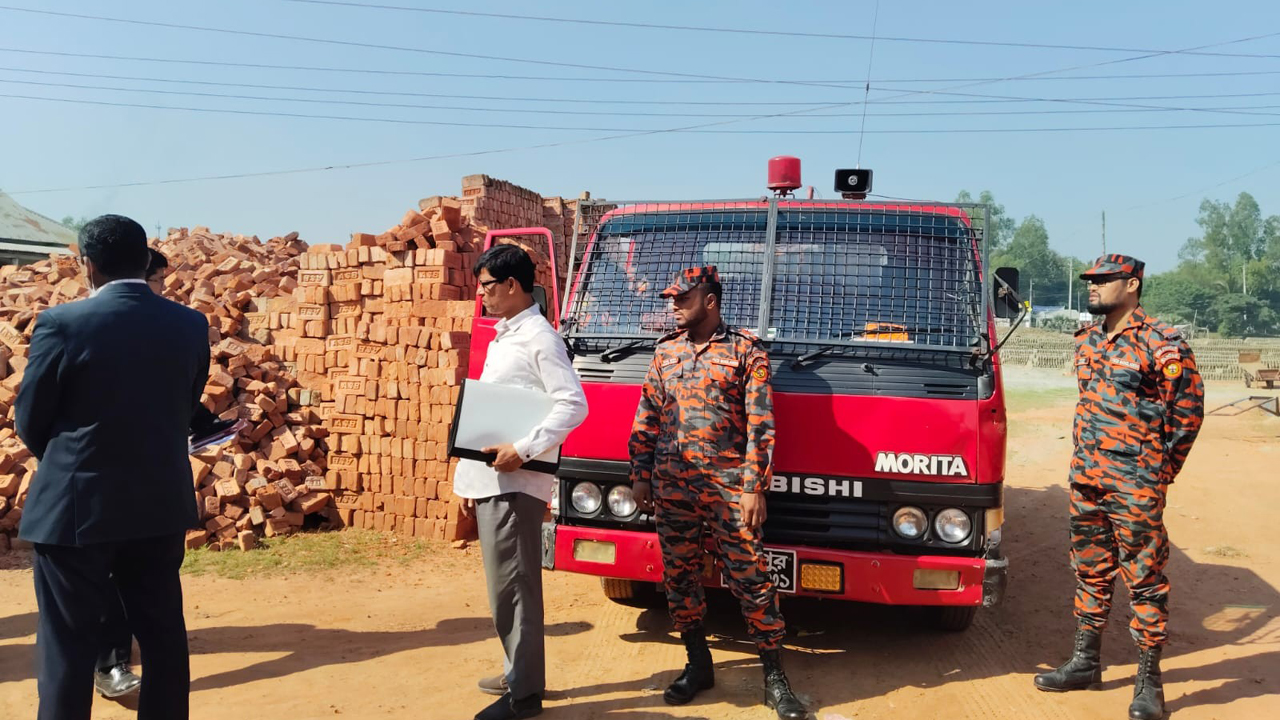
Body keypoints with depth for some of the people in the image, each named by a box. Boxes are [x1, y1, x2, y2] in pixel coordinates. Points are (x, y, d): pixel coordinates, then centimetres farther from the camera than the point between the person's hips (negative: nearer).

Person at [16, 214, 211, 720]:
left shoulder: (62, 323, -12)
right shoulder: (191, 325, -1)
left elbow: (29, 421, -3)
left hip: (76, 506, -3)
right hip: (161, 504, 4)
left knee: (67, 645, 8)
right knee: (163, 635, 14)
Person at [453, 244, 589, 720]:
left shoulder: (539, 337, -11)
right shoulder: (502, 337, 17)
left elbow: (574, 405, -21)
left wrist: (523, 450, -24)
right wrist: (467, 477, 18)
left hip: (515, 482, -9)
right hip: (489, 480, 9)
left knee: (513, 585, -4)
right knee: (506, 584, 16)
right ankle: (519, 674, 29)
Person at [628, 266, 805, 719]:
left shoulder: (746, 351, -1)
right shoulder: (665, 353, 12)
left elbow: (761, 425, -5)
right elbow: (646, 419, 14)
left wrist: (755, 487, -11)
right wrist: (640, 475, 8)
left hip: (728, 486, -4)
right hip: (672, 486, 4)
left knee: (751, 579, -3)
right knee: (679, 578, 10)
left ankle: (774, 678, 9)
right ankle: (698, 666, 26)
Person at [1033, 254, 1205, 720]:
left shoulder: (1161, 344, -11)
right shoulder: (1088, 341, 11)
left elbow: (1188, 411, -7)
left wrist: (1159, 471, -2)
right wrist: (1086, 460, 15)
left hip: (1134, 486, -7)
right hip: (1086, 479, 7)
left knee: (1145, 580, 1)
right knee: (1090, 572, 15)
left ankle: (1149, 681, 12)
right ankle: (1086, 662, 27)